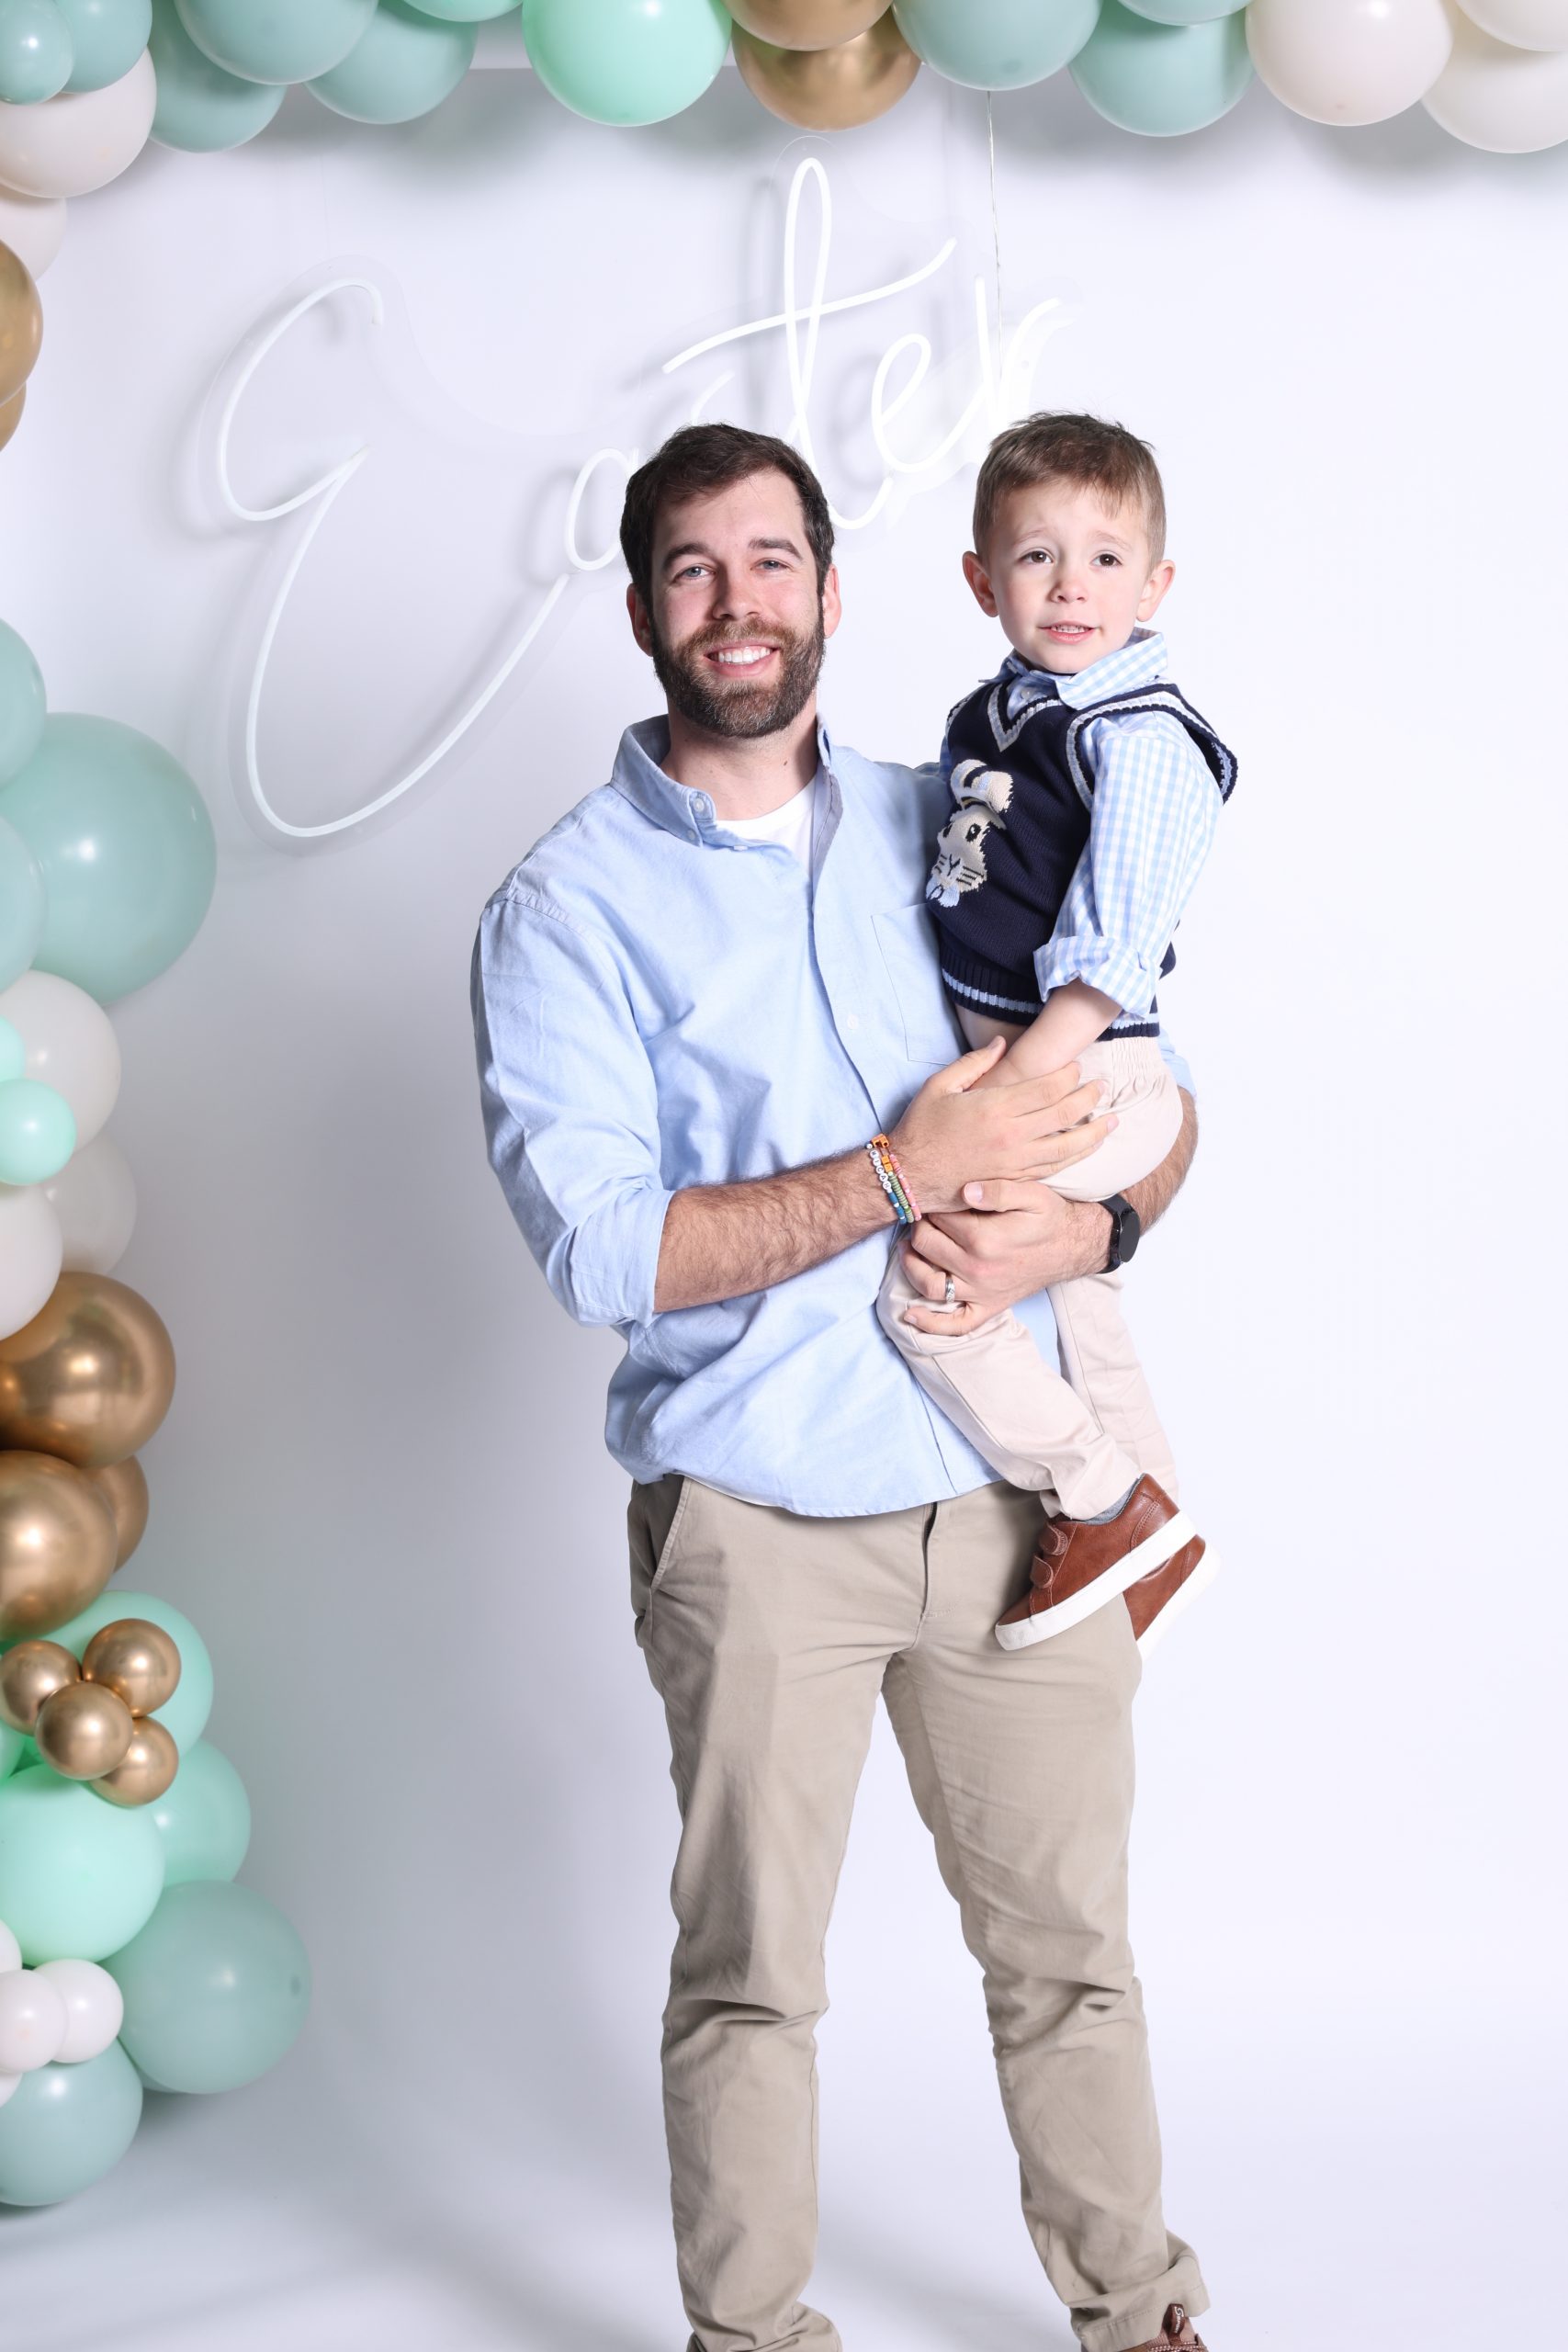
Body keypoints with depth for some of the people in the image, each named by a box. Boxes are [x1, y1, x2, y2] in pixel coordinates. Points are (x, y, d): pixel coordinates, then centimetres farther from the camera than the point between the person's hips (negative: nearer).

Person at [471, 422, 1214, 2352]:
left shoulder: (956, 824, 8)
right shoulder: (566, 907, -4)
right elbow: (600, 1246, -15)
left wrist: (1073, 1227, -10)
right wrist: (904, 1175, -18)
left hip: (1014, 1487, 3)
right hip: (759, 1517, -3)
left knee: (1068, 1943, 12)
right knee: (751, 1974, 9)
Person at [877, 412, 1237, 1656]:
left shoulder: (1141, 739, -18)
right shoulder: (989, 715, 9)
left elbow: (1103, 961, -22)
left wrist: (1005, 1091, -26)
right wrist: (988, 1075, 20)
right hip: (1000, 1051, 9)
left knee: (925, 1292, -16)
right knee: (1079, 1315, 21)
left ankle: (1107, 1505, -2)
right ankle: (1156, 1542, 37)